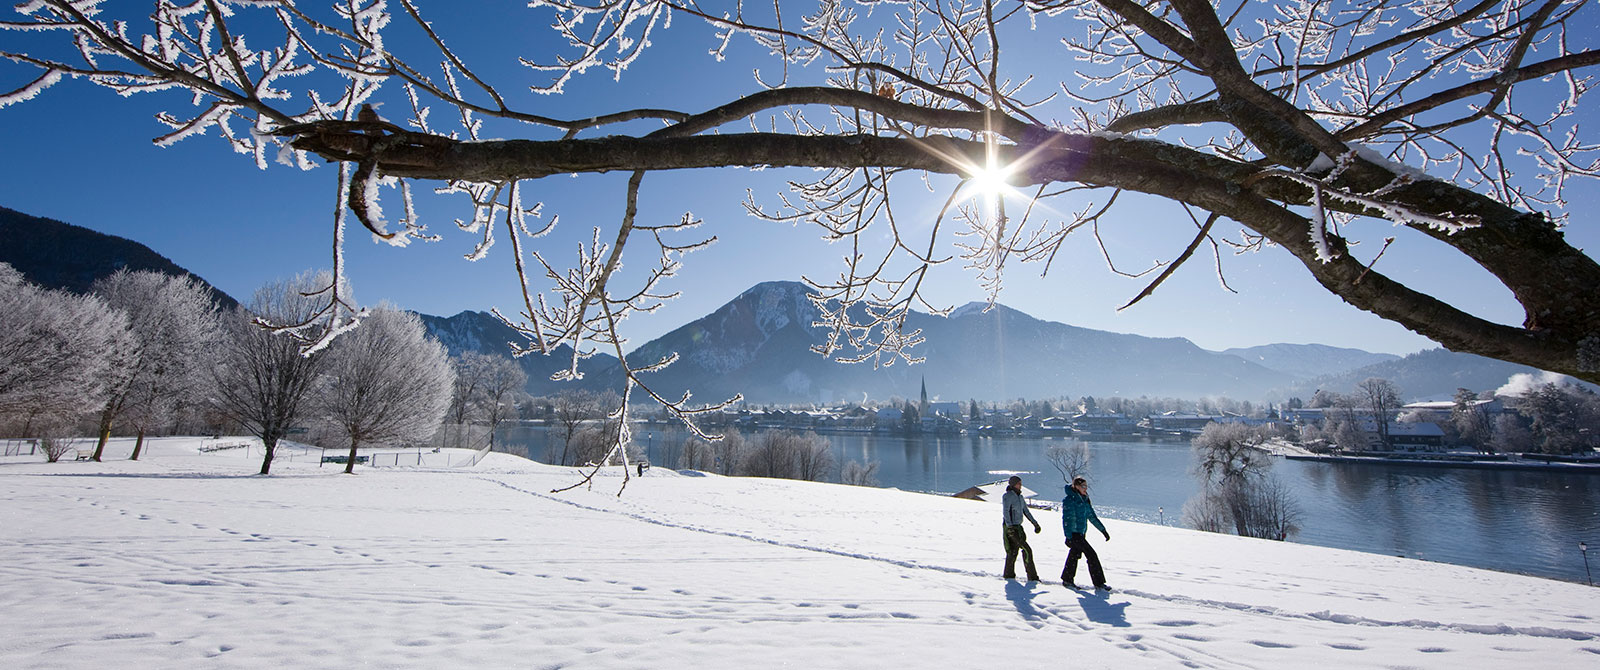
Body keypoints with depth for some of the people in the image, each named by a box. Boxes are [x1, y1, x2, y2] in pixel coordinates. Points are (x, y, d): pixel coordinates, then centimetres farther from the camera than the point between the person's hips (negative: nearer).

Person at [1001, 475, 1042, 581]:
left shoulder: (1019, 496, 12)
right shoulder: (1007, 496, -14)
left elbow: (1026, 511, 20)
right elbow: (1005, 511, -23)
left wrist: (1035, 523, 20)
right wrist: (1009, 526, -33)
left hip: (1017, 527, 8)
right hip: (1010, 527, -8)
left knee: (1013, 551, 13)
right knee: (1027, 550, -9)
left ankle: (1008, 574, 23)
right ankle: (1032, 576, -3)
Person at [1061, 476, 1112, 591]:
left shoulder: (1084, 499, 11)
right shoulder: (1069, 500, -16)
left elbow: (1092, 516, 19)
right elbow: (1067, 519, -19)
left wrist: (1103, 530, 19)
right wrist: (1068, 537, -23)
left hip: (1080, 533, 8)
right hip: (1073, 533, -8)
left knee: (1074, 555, 13)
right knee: (1091, 555, -8)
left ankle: (1067, 580, 24)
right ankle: (1099, 583, 0)